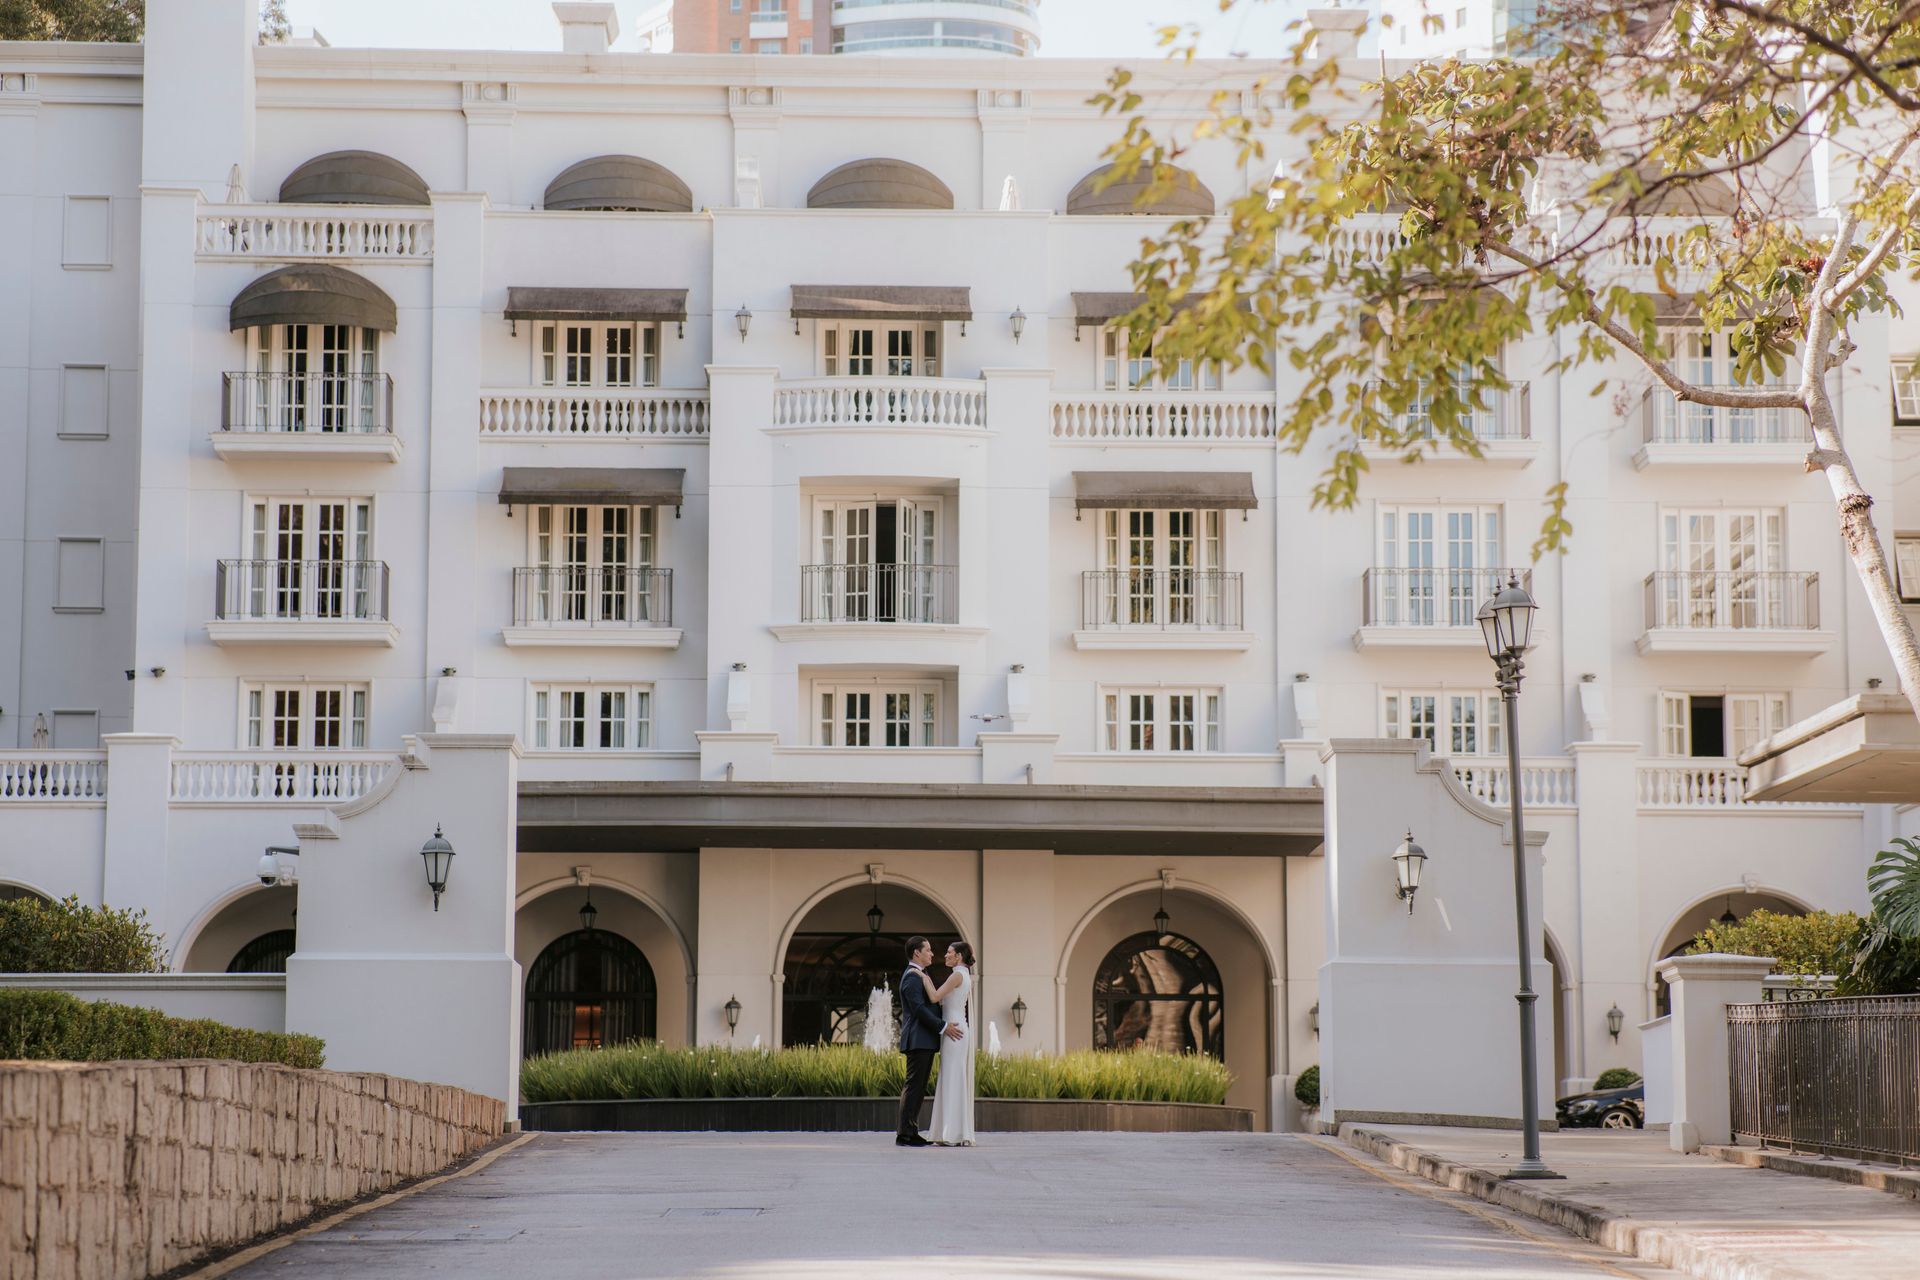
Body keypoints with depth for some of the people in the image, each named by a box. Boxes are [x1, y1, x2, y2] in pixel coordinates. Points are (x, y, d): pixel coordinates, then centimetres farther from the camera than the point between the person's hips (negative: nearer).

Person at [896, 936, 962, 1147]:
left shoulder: (920, 976, 22)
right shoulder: (912, 977, -12)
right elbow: (919, 1009, -20)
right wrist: (943, 1026, -21)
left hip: (926, 1041, 10)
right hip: (918, 1040, -10)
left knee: (919, 1088, 9)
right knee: (913, 1086, -10)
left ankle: (912, 1133, 10)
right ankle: (904, 1135, -11)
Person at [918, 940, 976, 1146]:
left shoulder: (957, 975, -11)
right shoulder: (965, 976, 18)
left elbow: (934, 998, -17)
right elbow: (940, 1000, 18)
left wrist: (923, 977, -6)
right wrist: (928, 981, 18)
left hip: (953, 1030, -10)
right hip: (959, 1028, 10)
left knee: (953, 1080, -9)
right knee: (959, 1081, 9)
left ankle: (954, 1135, -10)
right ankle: (962, 1134, 9)